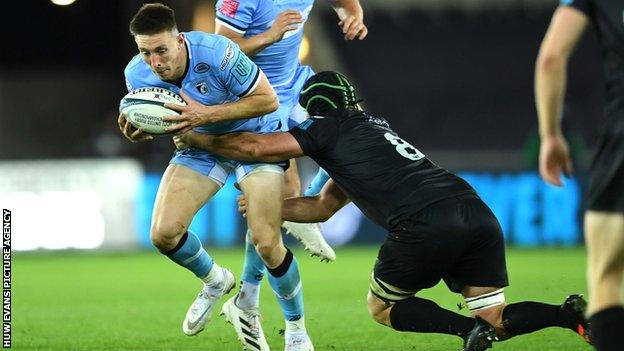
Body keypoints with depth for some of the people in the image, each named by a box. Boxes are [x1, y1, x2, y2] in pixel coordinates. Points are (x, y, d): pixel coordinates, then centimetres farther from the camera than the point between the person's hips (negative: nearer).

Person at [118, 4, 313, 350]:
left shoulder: (216, 53, -33)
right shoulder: (137, 74, -17)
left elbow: (268, 99, -25)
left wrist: (206, 115, -35)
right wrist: (137, 133, -23)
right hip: (203, 144, 5)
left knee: (267, 243, -16)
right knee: (163, 233, -11)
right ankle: (215, 281, 23)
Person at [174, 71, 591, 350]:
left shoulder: (328, 128, 13)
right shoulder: (372, 127, 37)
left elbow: (255, 146, 11)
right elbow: (323, 207, 44)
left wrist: (194, 138, 25)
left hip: (426, 223, -7)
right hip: (477, 212, 7)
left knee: (382, 307, 13)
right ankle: (571, 314, -15)